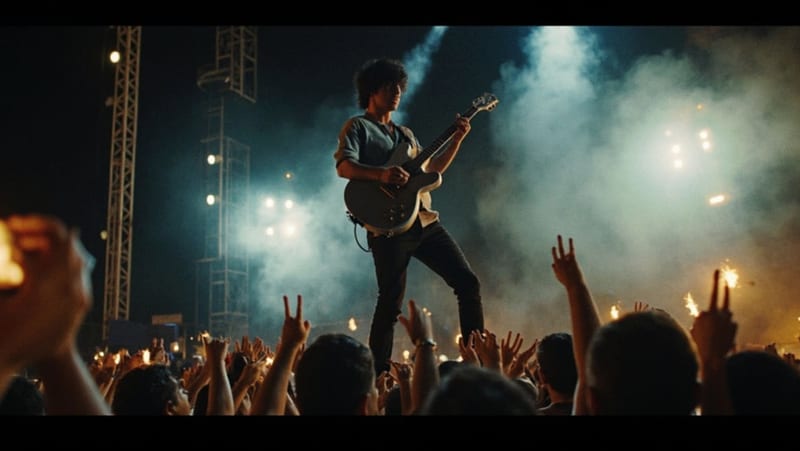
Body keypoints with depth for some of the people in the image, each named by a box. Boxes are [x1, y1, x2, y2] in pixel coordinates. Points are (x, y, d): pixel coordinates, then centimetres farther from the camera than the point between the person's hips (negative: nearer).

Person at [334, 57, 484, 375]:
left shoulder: (405, 133, 26)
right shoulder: (358, 126, 5)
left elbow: (430, 170, 25)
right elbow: (344, 167, -11)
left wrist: (456, 139, 15)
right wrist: (382, 175, -28)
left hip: (424, 221, 7)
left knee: (467, 282, 0)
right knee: (391, 303, -6)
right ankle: (378, 372, 9)